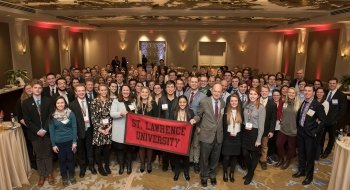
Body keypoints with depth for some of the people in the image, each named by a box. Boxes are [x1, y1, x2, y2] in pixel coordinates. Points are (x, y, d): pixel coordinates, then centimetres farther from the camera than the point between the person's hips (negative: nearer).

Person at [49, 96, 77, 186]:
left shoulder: (71, 113, -8)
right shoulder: (52, 116, -5)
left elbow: (74, 128, -6)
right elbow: (51, 131, -1)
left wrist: (74, 141, -8)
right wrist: (53, 144, -3)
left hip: (70, 140, 0)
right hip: (59, 142, 0)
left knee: (70, 158, 11)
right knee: (62, 160, 12)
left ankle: (71, 176, 31)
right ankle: (64, 177, 31)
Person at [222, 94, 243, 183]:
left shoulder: (241, 111, 1)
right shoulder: (225, 111, -6)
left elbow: (242, 124, 5)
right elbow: (222, 125, -4)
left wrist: (237, 133, -5)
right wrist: (228, 133, -11)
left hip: (237, 137, 2)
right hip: (227, 137, -2)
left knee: (235, 156, 9)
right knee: (226, 157, 0)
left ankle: (232, 173, 28)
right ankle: (225, 173, 23)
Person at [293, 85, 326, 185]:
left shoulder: (318, 105, -15)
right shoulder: (302, 103, 3)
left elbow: (323, 120, -14)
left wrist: (315, 132, -14)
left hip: (310, 134, -5)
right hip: (300, 132, 6)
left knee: (310, 155, 8)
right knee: (301, 153, 18)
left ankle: (309, 175, 26)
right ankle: (301, 170, 37)